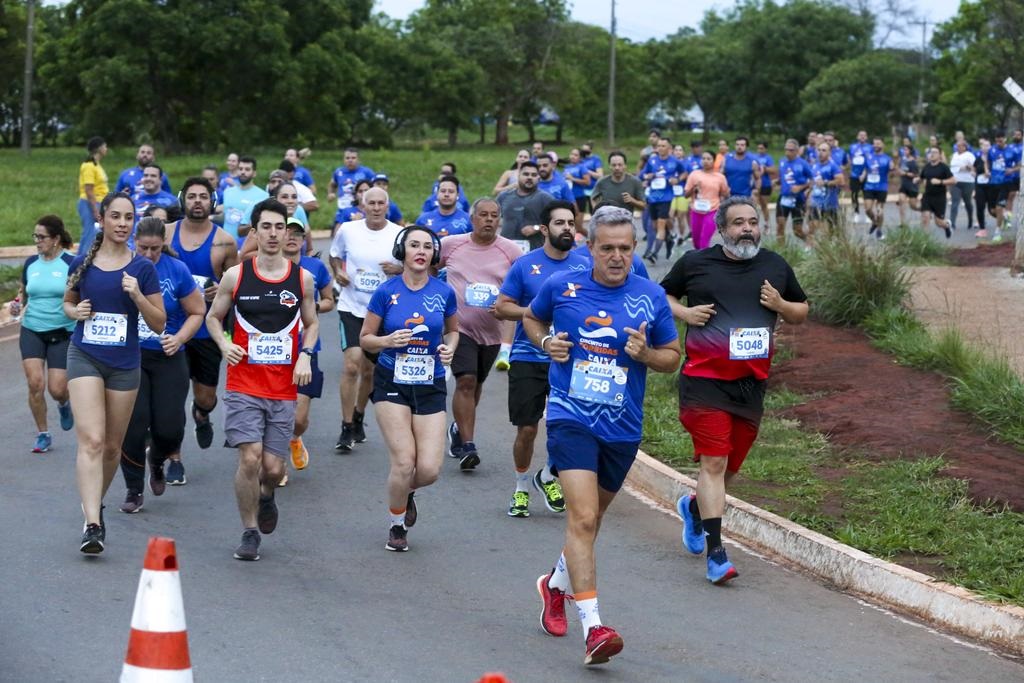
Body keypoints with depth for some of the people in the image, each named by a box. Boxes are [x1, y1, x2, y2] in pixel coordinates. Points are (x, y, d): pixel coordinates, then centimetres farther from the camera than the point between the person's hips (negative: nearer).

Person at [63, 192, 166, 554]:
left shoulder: (142, 268, 0)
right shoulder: (81, 263, 3)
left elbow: (158, 323, 1)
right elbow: (68, 302, 19)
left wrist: (137, 295, -16)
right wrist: (75, 311, -4)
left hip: (124, 363, 1)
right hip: (85, 358, -1)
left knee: (112, 446, 11)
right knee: (91, 440, -16)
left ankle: (96, 502, 37)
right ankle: (92, 524, -22)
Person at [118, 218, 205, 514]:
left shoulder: (177, 271, -3)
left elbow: (197, 312, 5)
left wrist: (178, 338, -10)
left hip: (168, 358, 0)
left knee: (169, 428, -3)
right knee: (133, 424, -9)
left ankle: (157, 461, 34)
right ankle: (134, 491, 9)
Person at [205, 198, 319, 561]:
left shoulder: (302, 278, 4)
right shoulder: (235, 275, -1)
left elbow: (311, 323, 17)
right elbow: (213, 317, 12)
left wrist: (305, 355, -1)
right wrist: (224, 343, -7)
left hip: (284, 388, 2)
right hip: (243, 385, -2)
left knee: (273, 467, 0)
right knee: (250, 458, -13)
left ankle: (266, 496, 37)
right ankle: (250, 532, 5)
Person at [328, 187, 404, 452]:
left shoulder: (400, 234, -4)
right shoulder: (347, 230, -2)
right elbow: (335, 255, 16)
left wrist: (400, 269, -17)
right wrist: (338, 271, -5)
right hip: (351, 308, -1)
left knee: (369, 371, 12)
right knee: (351, 367, -14)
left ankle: (358, 419, 35)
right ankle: (346, 429, -5)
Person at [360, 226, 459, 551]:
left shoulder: (444, 293, 0)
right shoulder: (386, 292, -5)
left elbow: (452, 330, 18)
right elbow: (365, 339, 3)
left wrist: (449, 348, -4)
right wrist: (388, 340, -18)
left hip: (431, 386, 2)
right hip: (392, 384, -2)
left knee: (429, 470, -7)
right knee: (404, 461, -12)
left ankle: (407, 491, 32)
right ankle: (396, 525, 16)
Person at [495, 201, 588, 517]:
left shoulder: (584, 266, 4)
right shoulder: (525, 265, 0)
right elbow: (502, 307, 1)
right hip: (528, 358, -1)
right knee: (526, 430, 2)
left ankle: (548, 477, 21)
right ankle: (521, 488, 25)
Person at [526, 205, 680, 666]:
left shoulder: (651, 297, 0)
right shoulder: (561, 287, -2)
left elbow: (673, 356, 9)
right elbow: (532, 318, 18)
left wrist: (645, 354, -12)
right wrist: (546, 342, -2)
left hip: (622, 428, 3)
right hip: (571, 417, -3)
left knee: (590, 519, 19)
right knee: (582, 516, -18)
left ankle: (556, 584, 48)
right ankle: (593, 628, -22)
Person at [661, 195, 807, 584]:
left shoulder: (776, 267, 10)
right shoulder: (695, 263, 3)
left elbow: (802, 313, 20)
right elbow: (663, 295, 17)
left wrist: (781, 305, -2)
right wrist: (682, 312, -4)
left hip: (751, 385, 4)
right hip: (704, 380, -4)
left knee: (731, 465, 12)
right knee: (713, 462, -12)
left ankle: (694, 507, 44)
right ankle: (715, 553, -12)